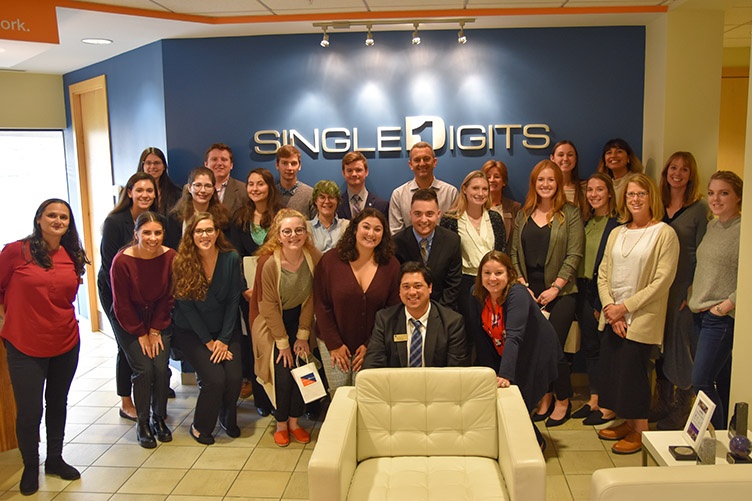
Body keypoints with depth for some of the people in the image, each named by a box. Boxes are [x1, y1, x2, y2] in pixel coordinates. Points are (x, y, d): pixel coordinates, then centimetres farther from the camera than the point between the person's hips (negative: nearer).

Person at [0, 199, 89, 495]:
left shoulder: (72, 256, 2)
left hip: (66, 342, 4)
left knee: (58, 403, 18)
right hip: (25, 345, -4)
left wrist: (60, 318, 6)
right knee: (29, 411, 3)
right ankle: (30, 468, 27)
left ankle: (55, 459, 36)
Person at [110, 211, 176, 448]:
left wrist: (155, 331, -5)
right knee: (144, 369, -14)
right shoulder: (122, 261, -20)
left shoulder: (170, 257, -13)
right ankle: (142, 423, 6)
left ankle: (159, 419, 11)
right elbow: (122, 305, -12)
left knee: (161, 367, -11)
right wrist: (141, 334, -9)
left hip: (159, 321, 2)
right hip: (129, 323, -2)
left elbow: (167, 298, -3)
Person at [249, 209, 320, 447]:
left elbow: (311, 298, -7)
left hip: (299, 318, 3)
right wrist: (283, 343, -13)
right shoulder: (269, 263, -24)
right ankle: (281, 424, 14)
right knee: (283, 373, -11)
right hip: (272, 323, -3)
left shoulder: (313, 257, -15)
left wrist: (303, 335, -6)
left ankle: (294, 422, 15)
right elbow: (270, 307, -17)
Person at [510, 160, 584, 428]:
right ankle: (545, 397, 24)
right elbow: (514, 253, 8)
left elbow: (574, 255, -6)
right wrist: (523, 286, -3)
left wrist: (555, 288, -12)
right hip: (528, 291, 4)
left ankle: (563, 400, 16)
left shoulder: (570, 214, -1)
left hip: (560, 292, -3)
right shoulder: (523, 215, 10)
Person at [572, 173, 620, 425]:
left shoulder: (618, 224, -11)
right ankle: (594, 399, 24)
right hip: (584, 291, 7)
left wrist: (604, 302, -16)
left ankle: (609, 406, 11)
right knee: (589, 345, 12)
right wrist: (579, 288, 4)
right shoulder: (586, 221, 12)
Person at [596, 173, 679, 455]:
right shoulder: (616, 233, 12)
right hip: (613, 317, 6)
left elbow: (662, 281, -12)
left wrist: (625, 307, -14)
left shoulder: (664, 234, -6)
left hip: (641, 318, -6)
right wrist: (609, 308, -6)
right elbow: (603, 274, 9)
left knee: (632, 371, -2)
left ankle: (640, 431, 15)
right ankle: (626, 422, 25)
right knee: (611, 369, 8)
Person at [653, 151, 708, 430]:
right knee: (659, 347, 11)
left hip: (684, 290, -5)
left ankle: (681, 412, 14)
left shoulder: (699, 208, -4)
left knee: (681, 347, 1)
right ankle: (664, 405, 25)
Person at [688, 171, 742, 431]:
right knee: (721, 381, 14)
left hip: (723, 318, -7)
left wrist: (726, 305, -18)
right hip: (701, 313, 7)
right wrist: (691, 295, 13)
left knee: (701, 381, -8)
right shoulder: (712, 226, 12)